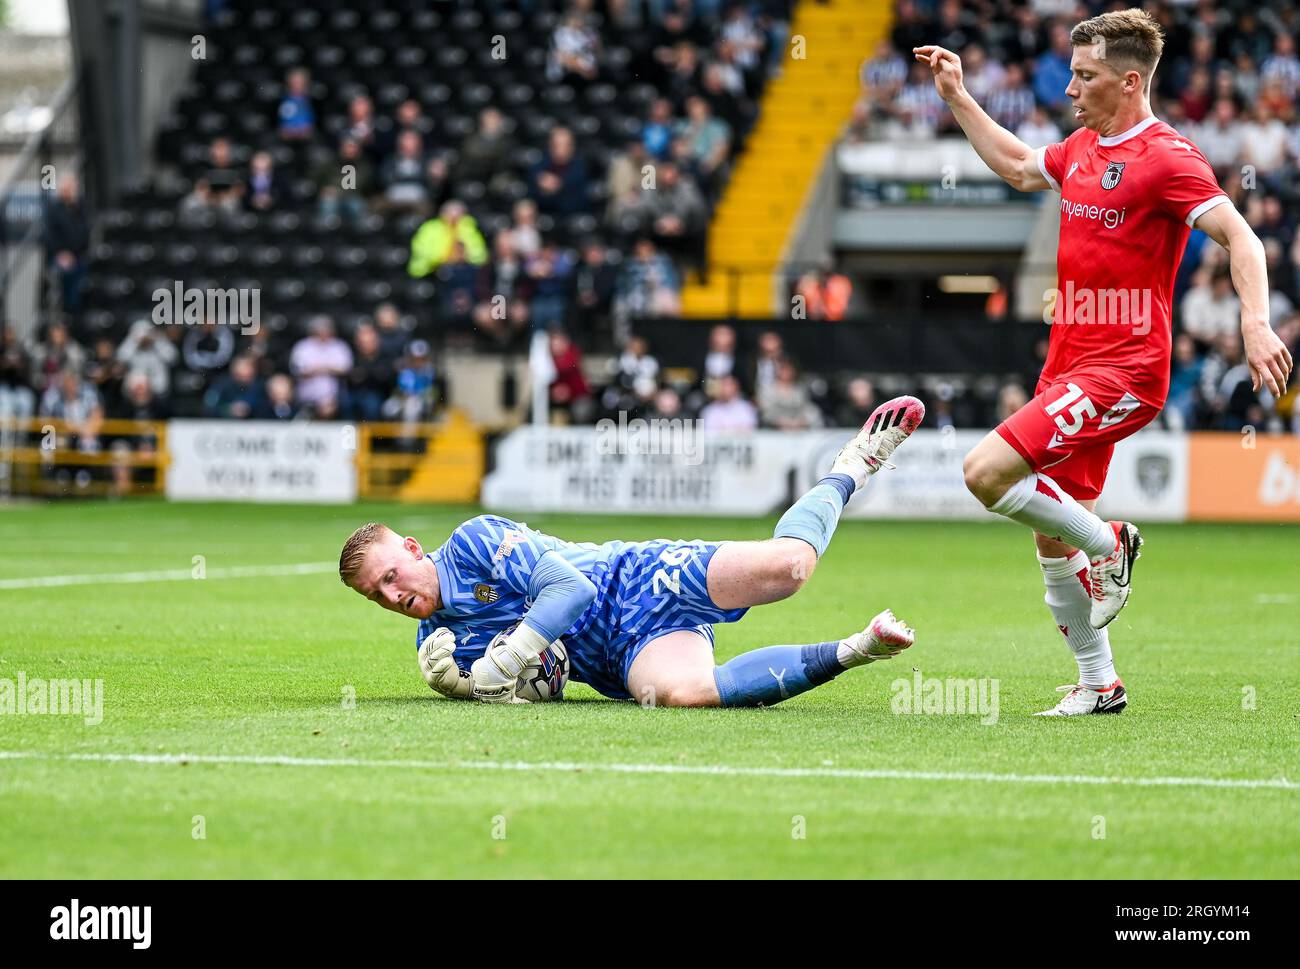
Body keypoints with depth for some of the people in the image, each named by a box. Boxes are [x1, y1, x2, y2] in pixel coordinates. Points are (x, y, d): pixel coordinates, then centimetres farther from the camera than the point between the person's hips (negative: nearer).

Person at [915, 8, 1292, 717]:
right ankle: (1099, 685, 20)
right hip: (1070, 360, 9)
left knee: (987, 473, -22)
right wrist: (957, 98, 31)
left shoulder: (1166, 157, -13)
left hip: (1121, 372, -9)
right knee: (1053, 539, 9)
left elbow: (1238, 236, -20)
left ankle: (1109, 544, -1)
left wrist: (1255, 323, -34)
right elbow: (1017, 167, 33)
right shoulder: (1084, 147, 13)